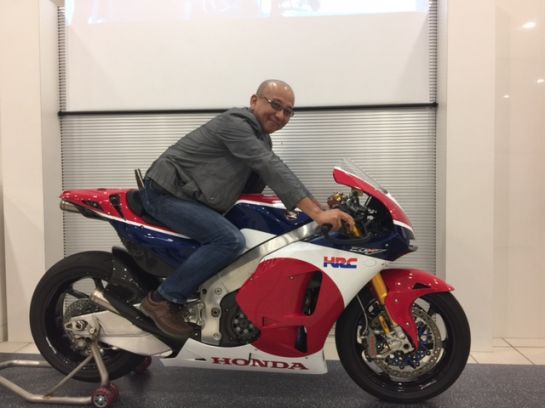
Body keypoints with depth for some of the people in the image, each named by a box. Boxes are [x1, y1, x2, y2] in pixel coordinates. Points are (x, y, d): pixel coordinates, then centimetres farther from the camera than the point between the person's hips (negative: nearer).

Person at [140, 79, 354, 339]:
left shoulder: (261, 139, 11)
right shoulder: (235, 122, -19)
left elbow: (252, 187, 10)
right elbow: (272, 169, -31)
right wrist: (317, 213, -37)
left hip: (191, 198, 10)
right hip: (166, 193, -10)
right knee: (231, 240, -28)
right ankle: (162, 299, -14)